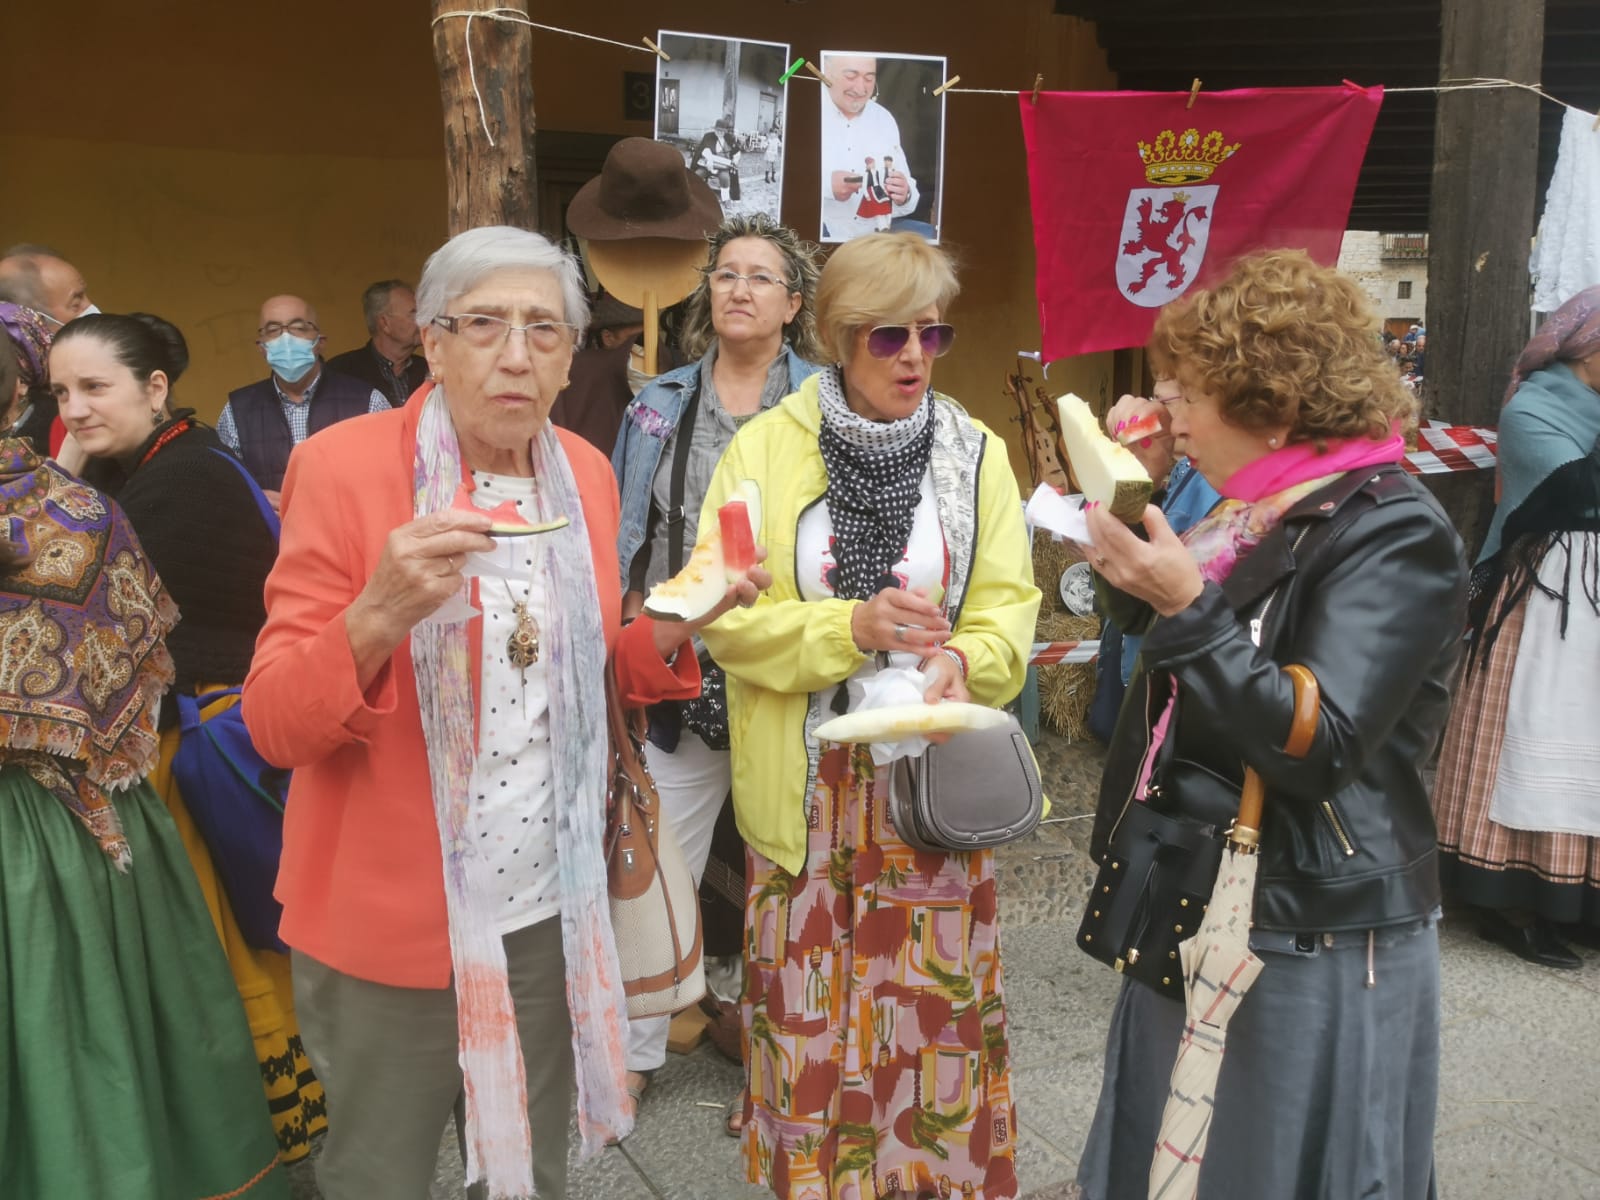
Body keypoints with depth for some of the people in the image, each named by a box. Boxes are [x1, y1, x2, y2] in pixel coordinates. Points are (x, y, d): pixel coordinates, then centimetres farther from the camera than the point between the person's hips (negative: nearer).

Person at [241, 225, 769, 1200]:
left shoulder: (586, 472, 3)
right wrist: (377, 615, -33)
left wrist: (672, 626, -5)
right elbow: (275, 726, -15)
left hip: (548, 901, 5)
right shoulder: (345, 467, -13)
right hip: (392, 916, -4)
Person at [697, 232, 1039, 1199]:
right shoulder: (765, 449, -3)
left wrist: (963, 662, -21)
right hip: (808, 791, -1)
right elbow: (725, 613, -7)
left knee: (935, 1006, 8)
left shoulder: (976, 452, 3)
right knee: (809, 1010, 8)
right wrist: (850, 626, -21)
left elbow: (1007, 606, 0)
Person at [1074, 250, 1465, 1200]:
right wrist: (1127, 518, 7)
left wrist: (1188, 604, -30)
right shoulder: (1254, 513, 7)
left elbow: (1322, 747, -25)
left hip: (1312, 943, -8)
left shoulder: (1393, 534, -17)